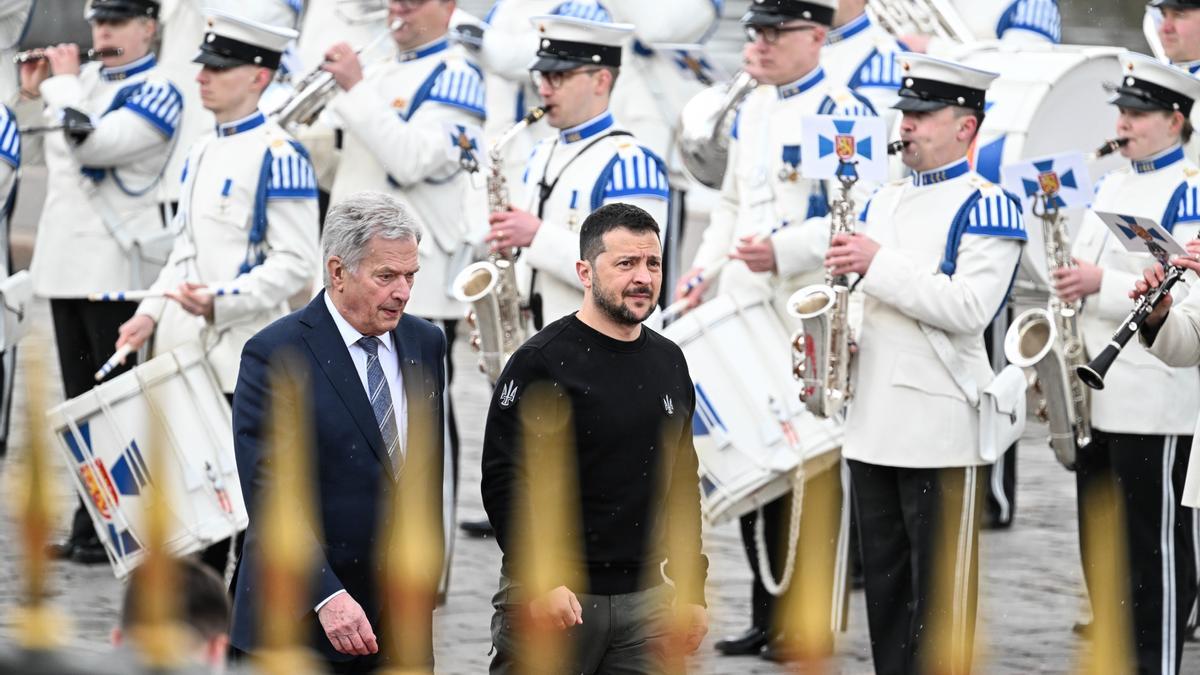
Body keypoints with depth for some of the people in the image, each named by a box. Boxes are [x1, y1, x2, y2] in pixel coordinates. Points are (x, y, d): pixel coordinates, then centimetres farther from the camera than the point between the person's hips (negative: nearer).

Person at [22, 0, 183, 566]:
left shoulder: (157, 93, -9)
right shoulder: (81, 81, 14)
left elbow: (93, 144, -22)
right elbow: (39, 150, 23)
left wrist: (63, 84, -9)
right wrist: (35, 93, 10)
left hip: (118, 271, -8)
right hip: (65, 263, 8)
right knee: (81, 400, 11)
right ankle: (90, 525, 17)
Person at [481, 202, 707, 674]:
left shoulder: (667, 363, 13)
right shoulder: (543, 362, -7)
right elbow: (504, 481, -12)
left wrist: (691, 589, 15)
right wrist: (539, 582, -19)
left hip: (645, 597, 6)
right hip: (549, 598, -6)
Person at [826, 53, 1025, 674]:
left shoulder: (986, 208, -7)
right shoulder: (883, 203, 16)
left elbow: (970, 307, -19)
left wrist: (879, 264, -20)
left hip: (940, 427, -8)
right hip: (872, 423, 8)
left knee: (939, 595, -3)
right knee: (884, 584, 11)